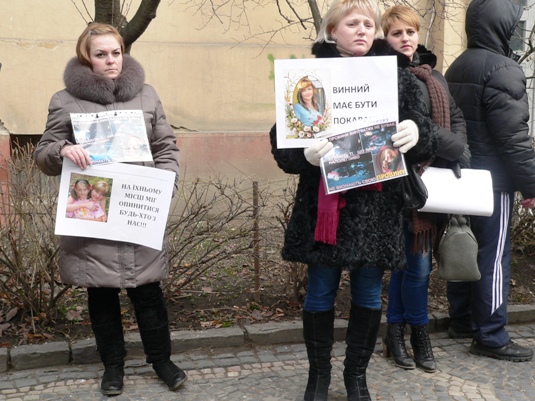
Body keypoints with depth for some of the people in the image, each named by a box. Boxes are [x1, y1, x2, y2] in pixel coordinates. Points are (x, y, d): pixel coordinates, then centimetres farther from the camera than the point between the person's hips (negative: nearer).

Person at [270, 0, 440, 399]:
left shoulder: (399, 77, 6)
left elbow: (430, 138, 4)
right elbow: (281, 142, -4)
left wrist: (417, 134, -20)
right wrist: (306, 155, -26)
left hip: (378, 207, 2)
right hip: (325, 205, -2)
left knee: (369, 297, 11)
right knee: (320, 295, 8)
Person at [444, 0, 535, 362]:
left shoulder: (457, 67, 11)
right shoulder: (502, 69, -15)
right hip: (492, 179, -9)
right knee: (494, 256, -2)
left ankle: (461, 320, 26)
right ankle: (491, 337, 5)